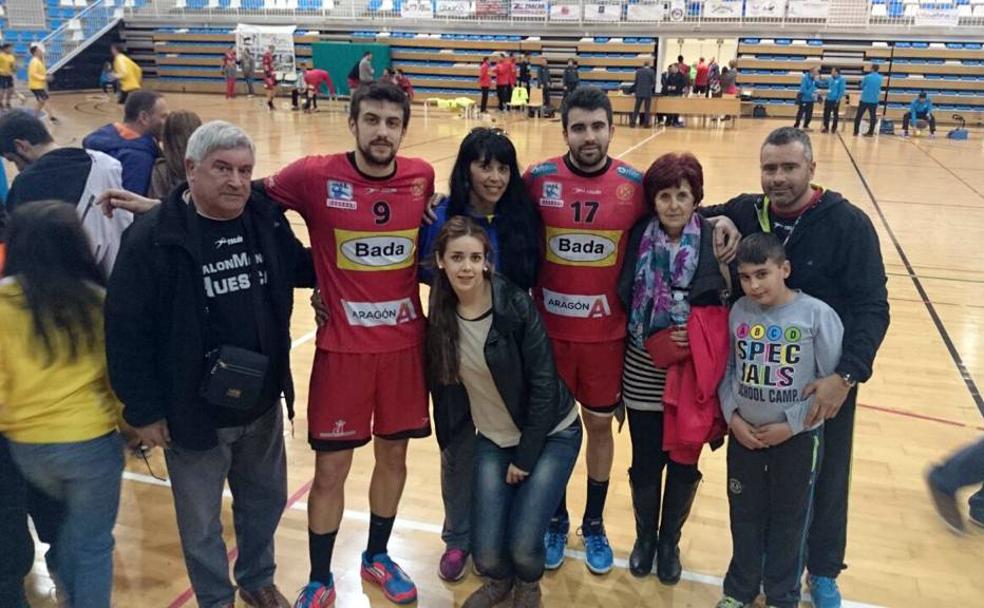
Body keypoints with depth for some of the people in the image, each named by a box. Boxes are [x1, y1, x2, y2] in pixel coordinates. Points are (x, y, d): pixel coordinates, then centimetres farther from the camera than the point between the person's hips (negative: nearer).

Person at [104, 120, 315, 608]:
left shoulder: (266, 219, -3)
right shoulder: (154, 236, -18)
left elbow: (300, 268, 17)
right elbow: (126, 329, -15)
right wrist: (143, 409, -12)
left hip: (263, 404, 5)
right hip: (194, 412, -4)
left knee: (266, 501, 23)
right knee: (201, 521, 15)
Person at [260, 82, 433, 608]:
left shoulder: (422, 178, -2)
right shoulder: (315, 176, -12)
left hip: (405, 344, 3)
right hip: (343, 347, -3)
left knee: (394, 454, 16)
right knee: (330, 469, 6)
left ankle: (377, 557, 40)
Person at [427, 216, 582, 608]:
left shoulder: (516, 305, -22)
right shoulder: (440, 313, -9)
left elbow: (544, 383, -17)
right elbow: (440, 382, 2)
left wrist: (526, 456, -13)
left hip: (549, 435, -3)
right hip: (493, 439, 3)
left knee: (522, 544, -14)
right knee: (487, 553, -7)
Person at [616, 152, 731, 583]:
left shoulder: (715, 241, -9)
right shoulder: (638, 238, -5)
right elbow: (624, 299, 1)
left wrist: (698, 338, -16)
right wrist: (653, 339, -5)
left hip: (693, 374, -1)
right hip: (643, 374, 1)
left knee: (685, 463, 13)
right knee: (645, 463, 11)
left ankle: (669, 541, 37)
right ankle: (645, 536, 37)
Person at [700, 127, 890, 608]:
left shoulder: (848, 224, -14)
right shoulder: (745, 213, -5)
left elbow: (872, 307, -16)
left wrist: (846, 375, -27)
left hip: (827, 379, -2)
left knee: (825, 477, 15)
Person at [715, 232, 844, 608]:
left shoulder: (817, 315, -16)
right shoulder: (738, 312, -5)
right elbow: (727, 370, 4)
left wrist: (791, 425, -14)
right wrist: (732, 416, -8)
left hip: (797, 436, -3)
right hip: (744, 433, 3)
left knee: (789, 519, 14)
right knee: (745, 515, 17)